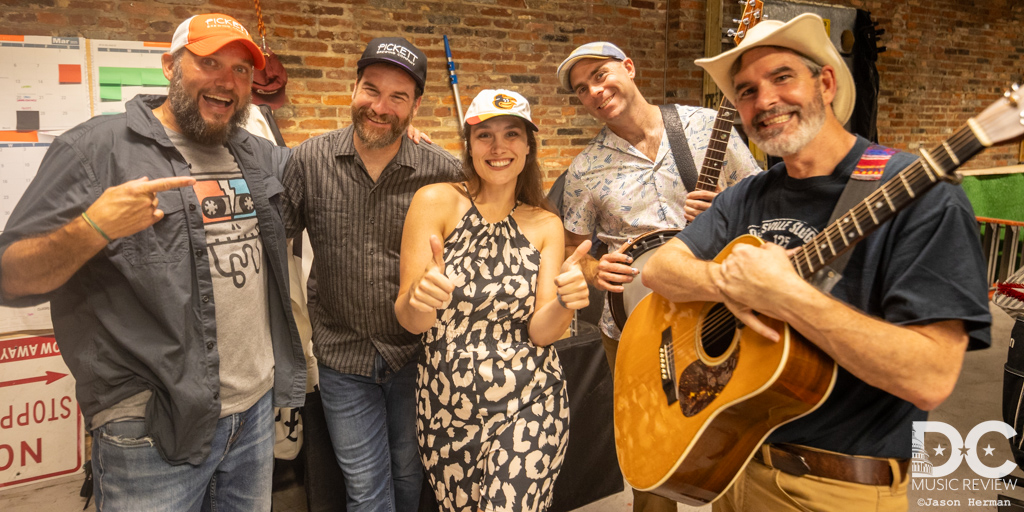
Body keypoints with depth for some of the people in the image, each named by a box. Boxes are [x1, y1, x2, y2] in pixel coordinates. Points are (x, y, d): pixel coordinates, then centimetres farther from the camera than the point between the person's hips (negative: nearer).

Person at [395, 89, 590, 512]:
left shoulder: (545, 225, 1)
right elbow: (408, 320, -10)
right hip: (447, 406, 0)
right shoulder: (436, 202, -7)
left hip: (527, 408, 1)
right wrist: (418, 300, -33)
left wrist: (565, 303, -27)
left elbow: (539, 332, -5)